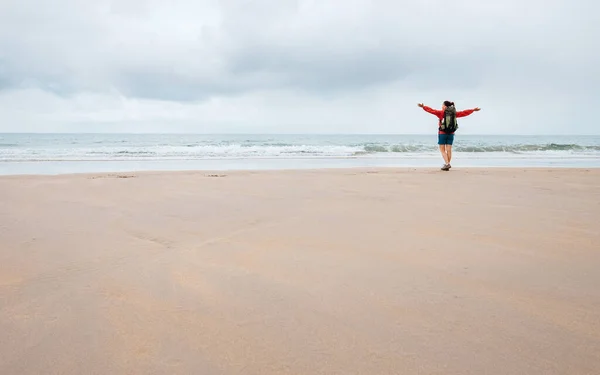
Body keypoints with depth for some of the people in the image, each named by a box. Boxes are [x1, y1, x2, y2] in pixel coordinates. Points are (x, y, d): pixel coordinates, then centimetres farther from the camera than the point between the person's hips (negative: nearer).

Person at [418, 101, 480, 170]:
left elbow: (432, 110, -13)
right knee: (449, 150, 7)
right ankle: (447, 165, 10)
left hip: (442, 133, -5)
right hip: (451, 133, 5)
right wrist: (473, 110, 26)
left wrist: (423, 107, -12)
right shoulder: (454, 113, 6)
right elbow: (464, 112, 15)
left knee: (442, 150, 1)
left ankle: (447, 164, -13)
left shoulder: (441, 113, -8)